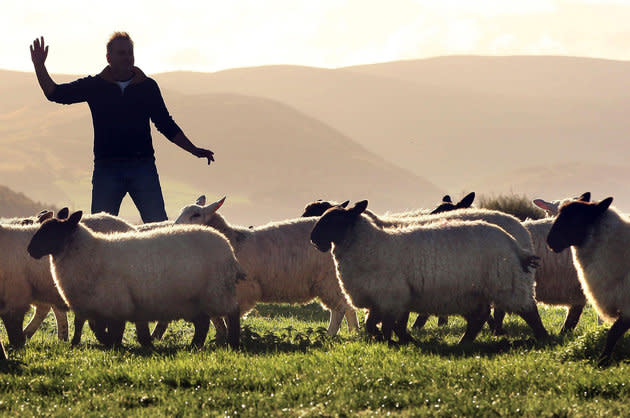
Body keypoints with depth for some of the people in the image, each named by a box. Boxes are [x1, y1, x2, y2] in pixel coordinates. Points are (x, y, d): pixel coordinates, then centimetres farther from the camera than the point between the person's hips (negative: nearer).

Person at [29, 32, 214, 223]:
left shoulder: (148, 86, 11)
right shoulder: (94, 86, 9)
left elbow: (165, 124, 17)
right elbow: (55, 93, 8)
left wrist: (194, 150, 12)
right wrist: (39, 66, -4)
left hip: (143, 166, 0)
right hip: (106, 169, 0)